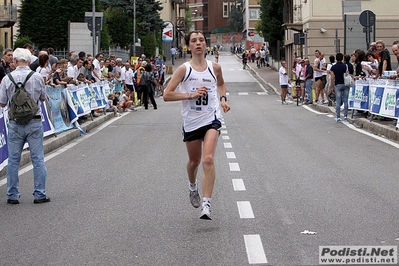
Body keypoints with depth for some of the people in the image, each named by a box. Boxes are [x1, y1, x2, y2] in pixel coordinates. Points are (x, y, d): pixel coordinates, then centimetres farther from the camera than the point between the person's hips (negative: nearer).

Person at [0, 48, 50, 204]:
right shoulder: (37, 77, -5)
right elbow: (43, 98, 9)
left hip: (15, 123, 0)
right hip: (35, 122, 0)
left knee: (13, 160, 8)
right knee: (38, 159, 6)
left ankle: (13, 196, 12)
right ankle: (40, 194, 8)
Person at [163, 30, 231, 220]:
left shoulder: (215, 67, 1)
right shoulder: (184, 69, -6)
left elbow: (221, 84, 25)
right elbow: (167, 95, -9)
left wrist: (223, 99, 6)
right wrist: (191, 95, -17)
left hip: (211, 119, 0)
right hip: (191, 121, 0)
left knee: (208, 159, -18)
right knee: (194, 161, 17)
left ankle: (206, 204, -19)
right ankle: (193, 187, 51)